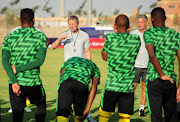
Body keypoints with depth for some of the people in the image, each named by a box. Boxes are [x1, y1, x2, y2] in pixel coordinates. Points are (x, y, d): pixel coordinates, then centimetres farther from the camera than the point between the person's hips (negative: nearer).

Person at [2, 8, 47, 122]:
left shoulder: (10, 37, 6)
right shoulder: (41, 36, -1)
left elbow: (4, 60, -6)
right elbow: (40, 61, -11)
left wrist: (14, 81, -14)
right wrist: (18, 69, -9)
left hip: (14, 83, 2)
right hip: (33, 82, -2)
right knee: (41, 105, 26)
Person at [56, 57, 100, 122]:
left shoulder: (69, 61, 43)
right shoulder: (95, 68, 37)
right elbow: (94, 87, 17)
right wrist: (87, 109, 8)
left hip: (65, 82, 0)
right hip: (81, 84, 0)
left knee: (62, 114, -1)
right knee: (79, 112, 24)